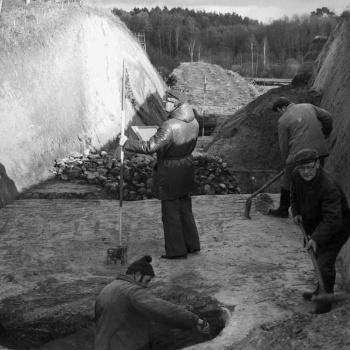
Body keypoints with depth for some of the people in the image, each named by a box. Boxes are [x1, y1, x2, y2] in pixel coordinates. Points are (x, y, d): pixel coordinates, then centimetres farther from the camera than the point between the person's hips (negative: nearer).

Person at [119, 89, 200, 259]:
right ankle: (192, 244, 30)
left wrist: (127, 143, -16)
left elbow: (150, 147, -26)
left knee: (171, 212, 6)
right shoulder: (193, 122, -1)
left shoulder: (169, 126, -27)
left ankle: (176, 250, 14)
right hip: (186, 168, 8)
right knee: (185, 208, 21)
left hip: (170, 173, -8)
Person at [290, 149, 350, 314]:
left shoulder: (329, 187, -37)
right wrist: (296, 212, -4)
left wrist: (317, 238, -43)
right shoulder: (297, 176, -12)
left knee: (325, 264, -13)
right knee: (317, 259, 22)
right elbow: (294, 195, 11)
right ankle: (321, 291, 43)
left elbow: (332, 219, -38)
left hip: (334, 229, -8)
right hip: (314, 225, 8)